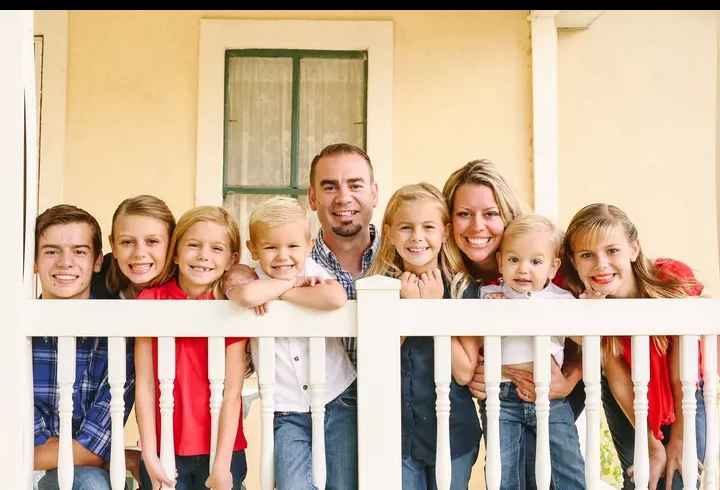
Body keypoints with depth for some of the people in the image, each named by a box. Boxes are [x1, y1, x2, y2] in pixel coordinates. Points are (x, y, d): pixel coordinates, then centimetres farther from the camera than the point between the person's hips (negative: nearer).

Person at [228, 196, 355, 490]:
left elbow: (336, 298, -26)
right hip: (287, 413, 0)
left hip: (338, 401, 1)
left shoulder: (314, 272, -2)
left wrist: (277, 294, -18)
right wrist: (293, 281, -15)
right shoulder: (251, 280, -3)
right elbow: (247, 295, -30)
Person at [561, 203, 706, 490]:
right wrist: (651, 444, -15)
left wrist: (680, 438, -14)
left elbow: (683, 371, -21)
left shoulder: (675, 281, -29)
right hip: (629, 404, 1)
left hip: (685, 397, -1)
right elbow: (618, 380, -17)